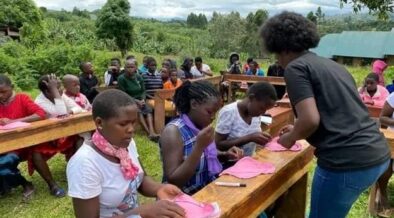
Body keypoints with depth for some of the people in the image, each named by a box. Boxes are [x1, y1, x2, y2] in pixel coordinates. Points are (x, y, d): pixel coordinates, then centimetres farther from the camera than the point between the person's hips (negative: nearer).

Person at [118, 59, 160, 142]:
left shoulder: (139, 77, 7)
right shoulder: (122, 78, -7)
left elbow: (143, 91, 8)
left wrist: (143, 100, -12)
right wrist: (136, 101, -17)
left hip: (140, 100, 4)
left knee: (148, 109, -25)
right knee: (139, 111, -32)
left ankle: (152, 132, -40)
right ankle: (149, 132, -36)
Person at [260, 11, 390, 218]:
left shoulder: (296, 68, -7)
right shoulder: (330, 64, 18)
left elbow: (311, 119, -19)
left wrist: (291, 137, 2)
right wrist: (298, 130, 31)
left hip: (348, 162, -9)